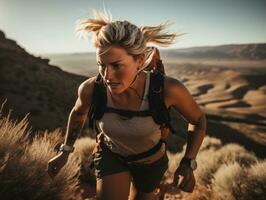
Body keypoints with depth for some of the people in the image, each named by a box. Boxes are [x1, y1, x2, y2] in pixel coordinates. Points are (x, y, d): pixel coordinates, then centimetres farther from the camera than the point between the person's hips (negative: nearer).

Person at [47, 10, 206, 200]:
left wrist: (188, 163, -23)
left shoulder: (167, 88, -36)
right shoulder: (91, 89, -30)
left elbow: (198, 119, -16)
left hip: (152, 160, 0)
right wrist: (65, 151, 2)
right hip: (111, 154, 0)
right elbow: (78, 113, -4)